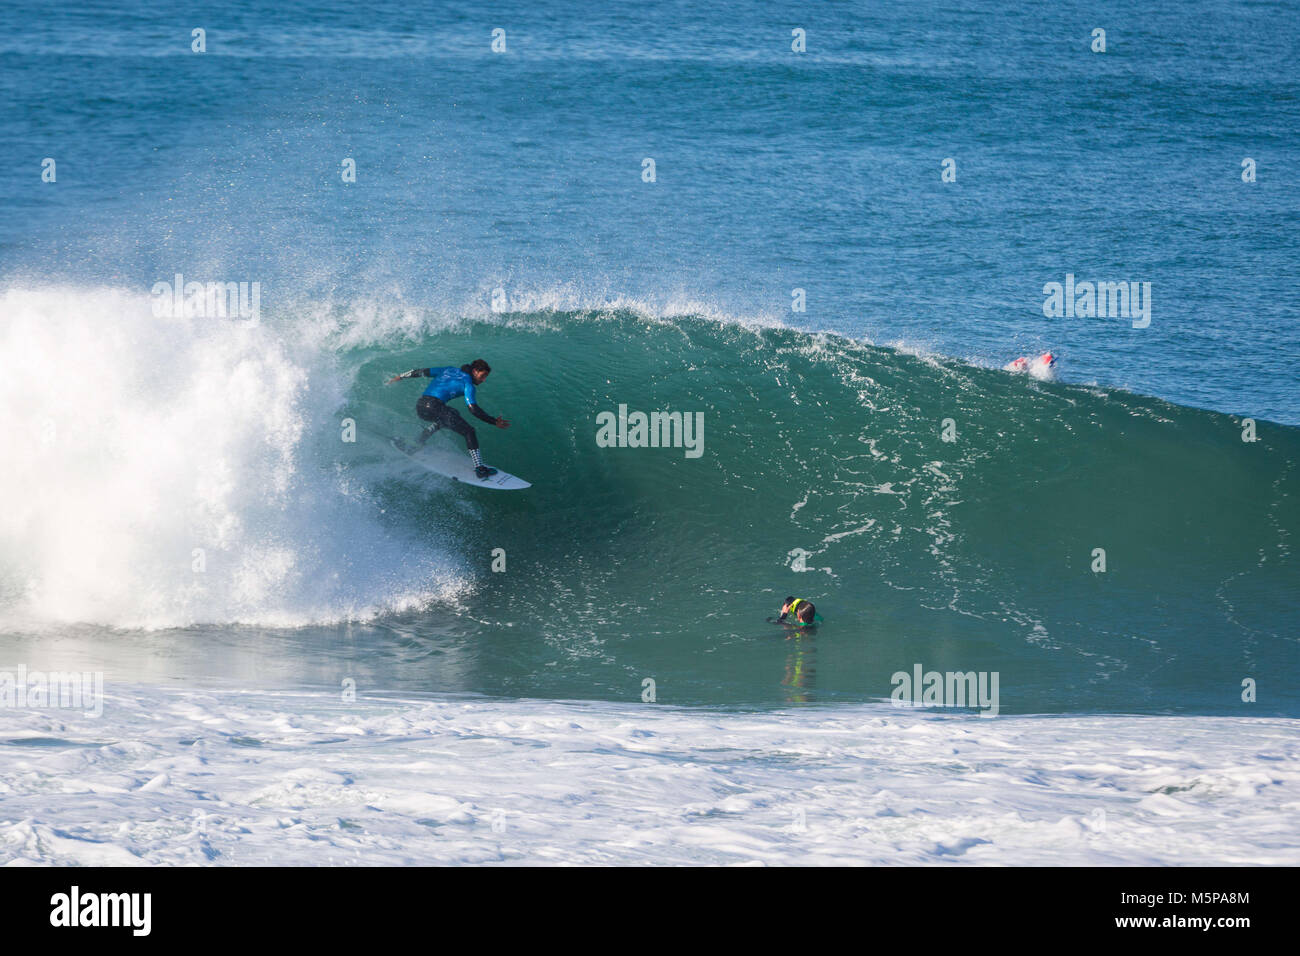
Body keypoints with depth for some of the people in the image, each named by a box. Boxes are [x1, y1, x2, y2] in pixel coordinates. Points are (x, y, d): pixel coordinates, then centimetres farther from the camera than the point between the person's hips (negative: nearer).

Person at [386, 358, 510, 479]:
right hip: (434, 407, -8)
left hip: (419, 406, 8)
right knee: (469, 433, -6)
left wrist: (400, 377, 35)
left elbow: (422, 372, 25)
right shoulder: (467, 383, 3)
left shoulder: (450, 370, 24)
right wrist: (494, 422, -7)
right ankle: (480, 469, -19)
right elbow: (473, 409, -9)